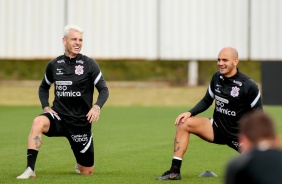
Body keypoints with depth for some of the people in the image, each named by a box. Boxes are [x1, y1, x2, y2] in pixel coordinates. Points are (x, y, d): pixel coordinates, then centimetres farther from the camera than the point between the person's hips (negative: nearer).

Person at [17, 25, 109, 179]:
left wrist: (97, 107, -24)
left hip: (81, 122, -1)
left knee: (87, 172, 4)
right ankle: (30, 169, -37)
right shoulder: (54, 65, 4)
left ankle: (80, 165, 44)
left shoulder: (89, 64, -4)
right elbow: (43, 87, 20)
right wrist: (45, 107, 2)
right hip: (58, 117, 1)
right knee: (38, 122, -36)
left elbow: (104, 90, -4)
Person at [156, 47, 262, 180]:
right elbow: (207, 101, 12)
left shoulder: (248, 85, -16)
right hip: (217, 128, 4)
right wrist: (190, 113, -4)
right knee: (184, 123, -16)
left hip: (239, 136, -4)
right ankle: (174, 171, -15)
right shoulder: (217, 77, -1)